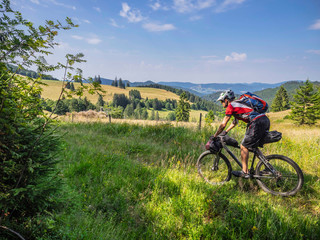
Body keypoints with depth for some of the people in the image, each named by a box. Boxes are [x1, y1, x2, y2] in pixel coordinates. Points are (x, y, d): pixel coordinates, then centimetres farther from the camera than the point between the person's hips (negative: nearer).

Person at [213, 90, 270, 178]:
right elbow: (235, 122, 41)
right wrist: (225, 132, 44)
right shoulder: (238, 104, 29)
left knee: (244, 146, 0)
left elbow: (223, 125, -1)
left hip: (257, 123, -9)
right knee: (255, 147, 21)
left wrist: (214, 137, 9)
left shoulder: (231, 106, 1)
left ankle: (245, 172, 4)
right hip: (266, 120, 9)